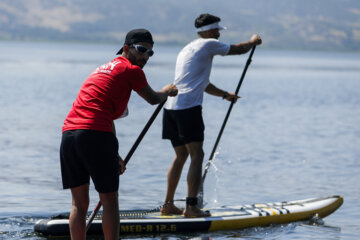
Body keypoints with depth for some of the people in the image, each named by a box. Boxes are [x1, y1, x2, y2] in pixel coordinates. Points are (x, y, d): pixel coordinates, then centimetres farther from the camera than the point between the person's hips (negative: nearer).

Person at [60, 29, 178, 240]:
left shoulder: (102, 70, 30)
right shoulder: (131, 70, 4)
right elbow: (153, 99, 18)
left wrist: (114, 155, 37)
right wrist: (168, 91, 40)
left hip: (68, 134, 8)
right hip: (95, 135, -8)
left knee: (79, 203, 11)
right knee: (109, 201, 2)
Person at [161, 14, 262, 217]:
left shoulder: (187, 49, 27)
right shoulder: (208, 44, 0)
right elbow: (238, 49, 11)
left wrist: (225, 94, 37)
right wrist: (253, 42, 30)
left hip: (171, 107, 9)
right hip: (188, 108, -9)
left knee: (181, 156, 16)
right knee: (197, 155, -7)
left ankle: (168, 204, 16)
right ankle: (191, 206, -13)